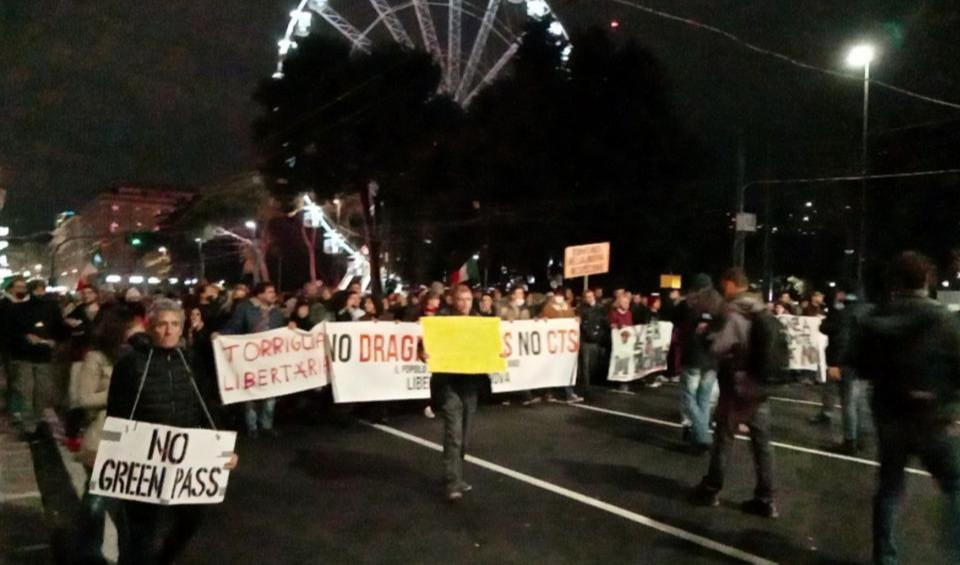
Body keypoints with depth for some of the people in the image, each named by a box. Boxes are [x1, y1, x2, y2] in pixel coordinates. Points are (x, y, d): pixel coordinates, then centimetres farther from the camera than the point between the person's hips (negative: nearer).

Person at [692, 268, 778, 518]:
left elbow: (718, 349, -24)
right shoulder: (763, 312, 6)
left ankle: (711, 490, 19)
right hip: (760, 386, 6)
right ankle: (765, 499, 14)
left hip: (737, 387, -6)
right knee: (762, 443, 8)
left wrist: (709, 334, -6)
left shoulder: (734, 314, -18)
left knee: (724, 439, 7)